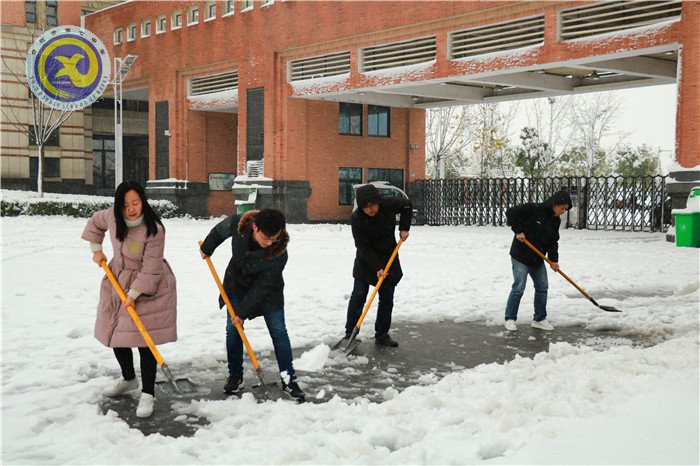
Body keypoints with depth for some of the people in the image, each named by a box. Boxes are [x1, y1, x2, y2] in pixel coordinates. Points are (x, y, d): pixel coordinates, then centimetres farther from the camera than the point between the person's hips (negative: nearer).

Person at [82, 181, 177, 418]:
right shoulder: (112, 215, -10)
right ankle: (128, 379, 36)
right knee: (115, 332, 14)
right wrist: (96, 249, 10)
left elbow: (150, 269, -25)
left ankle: (147, 394, 2)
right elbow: (95, 222, 14)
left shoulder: (155, 230, -28)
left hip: (149, 287, -6)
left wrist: (133, 294, -24)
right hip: (118, 280, 7)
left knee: (144, 340, -9)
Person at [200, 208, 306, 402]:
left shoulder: (279, 253, -36)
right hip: (237, 285, 3)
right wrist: (207, 248, 12)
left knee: (279, 331, -3)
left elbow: (262, 286, -27)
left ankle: (289, 380, 4)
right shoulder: (237, 224, -31)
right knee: (233, 331, 4)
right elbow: (218, 231, -5)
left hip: (267, 291, -2)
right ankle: (235, 376, 19)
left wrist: (243, 312, -21)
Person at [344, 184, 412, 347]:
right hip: (365, 261, -2)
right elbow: (363, 247, -21)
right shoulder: (356, 218, -24)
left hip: (388, 258, 2)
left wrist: (404, 228, -6)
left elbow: (407, 205, 4)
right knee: (358, 297, -5)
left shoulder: (390, 205, -19)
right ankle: (350, 333, 4)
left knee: (387, 299, 4)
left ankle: (381, 335, 13)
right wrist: (377, 268, -25)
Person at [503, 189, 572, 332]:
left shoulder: (555, 221, 7)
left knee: (542, 287, 8)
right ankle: (510, 318, 8)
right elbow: (511, 212, -19)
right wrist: (518, 230, -23)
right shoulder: (533, 209, -16)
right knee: (518, 288, -6)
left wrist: (554, 260, -4)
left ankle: (539, 319, 20)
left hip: (538, 259, 8)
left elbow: (553, 241, 7)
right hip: (521, 256, -8)